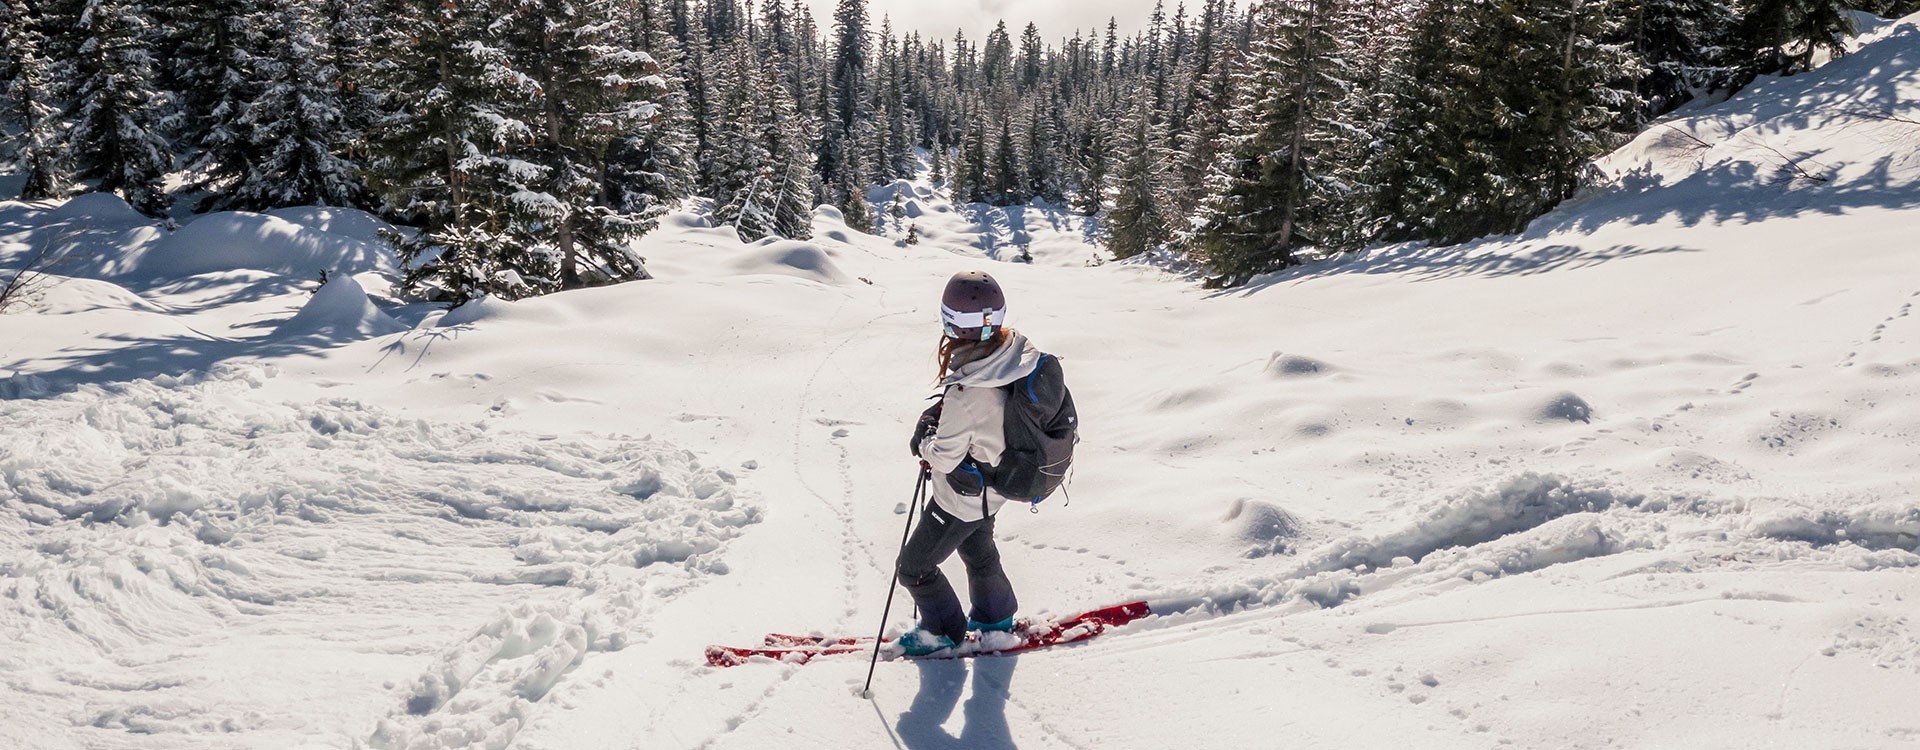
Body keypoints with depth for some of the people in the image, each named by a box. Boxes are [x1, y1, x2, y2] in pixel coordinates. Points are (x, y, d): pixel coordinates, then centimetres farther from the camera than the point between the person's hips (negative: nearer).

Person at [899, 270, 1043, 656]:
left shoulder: (965, 394, -41)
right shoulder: (1014, 351, -17)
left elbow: (942, 458, -27)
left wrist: (924, 439, -7)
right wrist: (943, 416, -6)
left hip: (963, 497, -8)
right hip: (993, 485, 8)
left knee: (914, 567, 15)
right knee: (977, 548, 34)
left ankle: (945, 631, 37)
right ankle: (996, 615, 55)